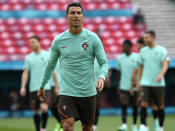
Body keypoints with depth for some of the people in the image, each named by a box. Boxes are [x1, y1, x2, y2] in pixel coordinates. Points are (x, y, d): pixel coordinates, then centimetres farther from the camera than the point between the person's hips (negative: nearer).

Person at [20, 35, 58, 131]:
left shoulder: (47, 55, 2)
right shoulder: (29, 57, 9)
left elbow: (53, 71, 5)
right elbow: (25, 73, 8)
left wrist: (56, 87, 3)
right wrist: (23, 87, -2)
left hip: (45, 87, -3)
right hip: (33, 88, 3)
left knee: (44, 108, -18)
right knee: (35, 111, 5)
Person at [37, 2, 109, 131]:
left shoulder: (93, 38, -2)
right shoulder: (59, 40, 2)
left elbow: (104, 62, -2)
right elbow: (51, 65, 15)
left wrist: (102, 77, -23)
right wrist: (42, 87, 22)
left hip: (88, 92, 0)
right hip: (66, 92, 0)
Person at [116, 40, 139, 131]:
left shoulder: (136, 58, -5)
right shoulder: (120, 58, 7)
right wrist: (118, 86, 14)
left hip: (134, 87, -2)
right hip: (123, 86, 2)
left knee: (134, 106, 8)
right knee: (123, 105, -11)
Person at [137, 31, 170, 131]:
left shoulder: (161, 50, -2)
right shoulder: (143, 51, 10)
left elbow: (165, 64, -12)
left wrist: (161, 75, -31)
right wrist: (138, 81, 13)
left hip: (158, 83, -2)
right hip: (146, 83, 2)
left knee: (160, 106, 4)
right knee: (144, 104, -13)